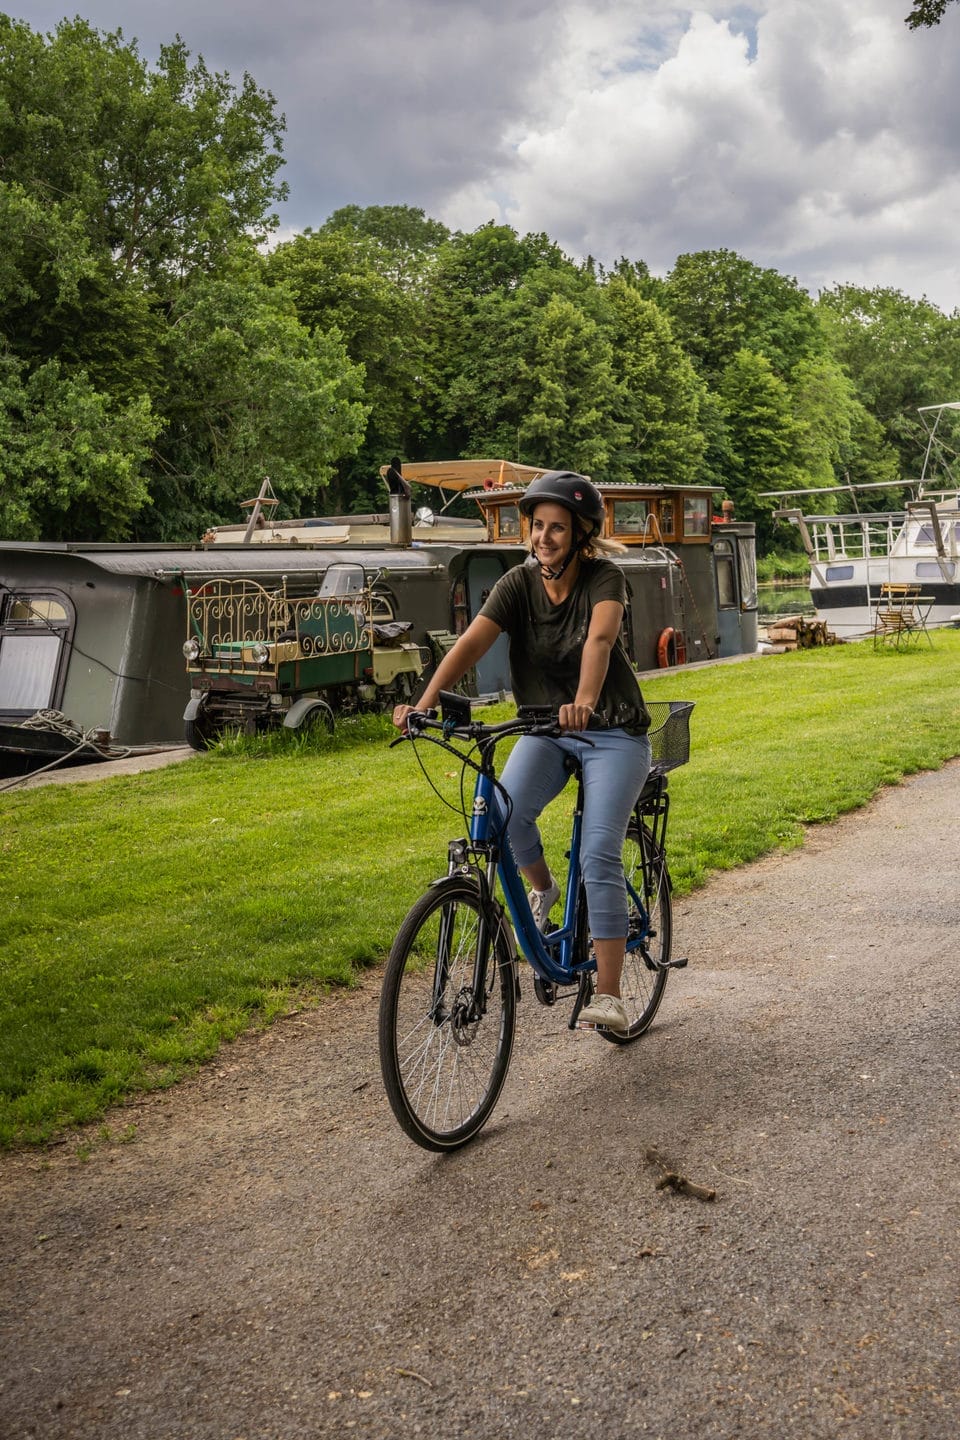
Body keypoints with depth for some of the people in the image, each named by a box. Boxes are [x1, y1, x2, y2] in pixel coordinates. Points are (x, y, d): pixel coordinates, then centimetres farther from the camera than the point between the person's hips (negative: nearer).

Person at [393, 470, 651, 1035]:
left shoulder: (604, 577, -15)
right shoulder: (519, 583, -6)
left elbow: (600, 638, -35)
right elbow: (471, 643, -19)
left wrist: (585, 701, -55)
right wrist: (424, 704, -34)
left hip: (613, 733, -3)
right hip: (547, 731, 3)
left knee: (599, 856, -16)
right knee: (505, 812, -25)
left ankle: (610, 995, -8)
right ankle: (543, 888, 7)